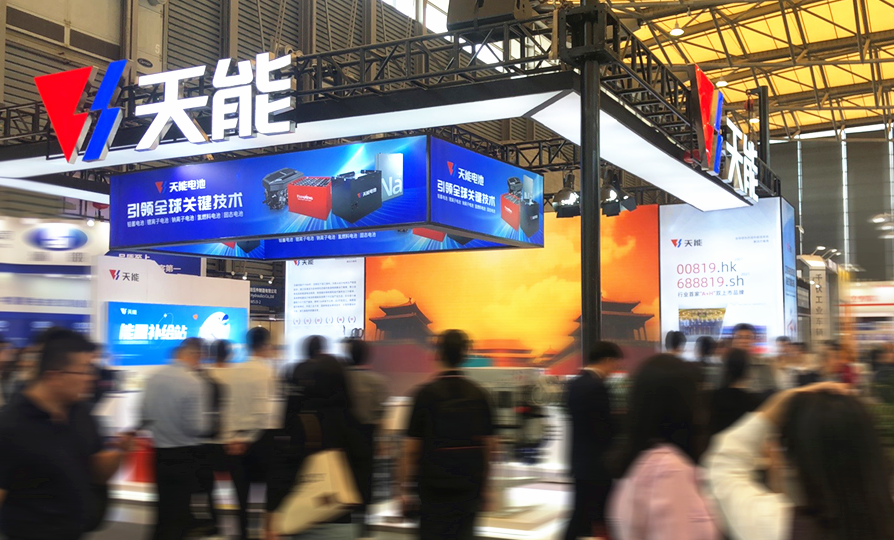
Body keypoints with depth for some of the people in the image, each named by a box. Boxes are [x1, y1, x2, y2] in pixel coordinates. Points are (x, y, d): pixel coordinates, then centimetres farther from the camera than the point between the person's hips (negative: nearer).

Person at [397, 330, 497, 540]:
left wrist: (404, 487, 1)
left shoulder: (426, 394, -8)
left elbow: (411, 448, -8)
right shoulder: (479, 395, 3)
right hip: (470, 489, 4)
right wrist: (486, 488, 17)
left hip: (435, 490, -3)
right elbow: (490, 446, 7)